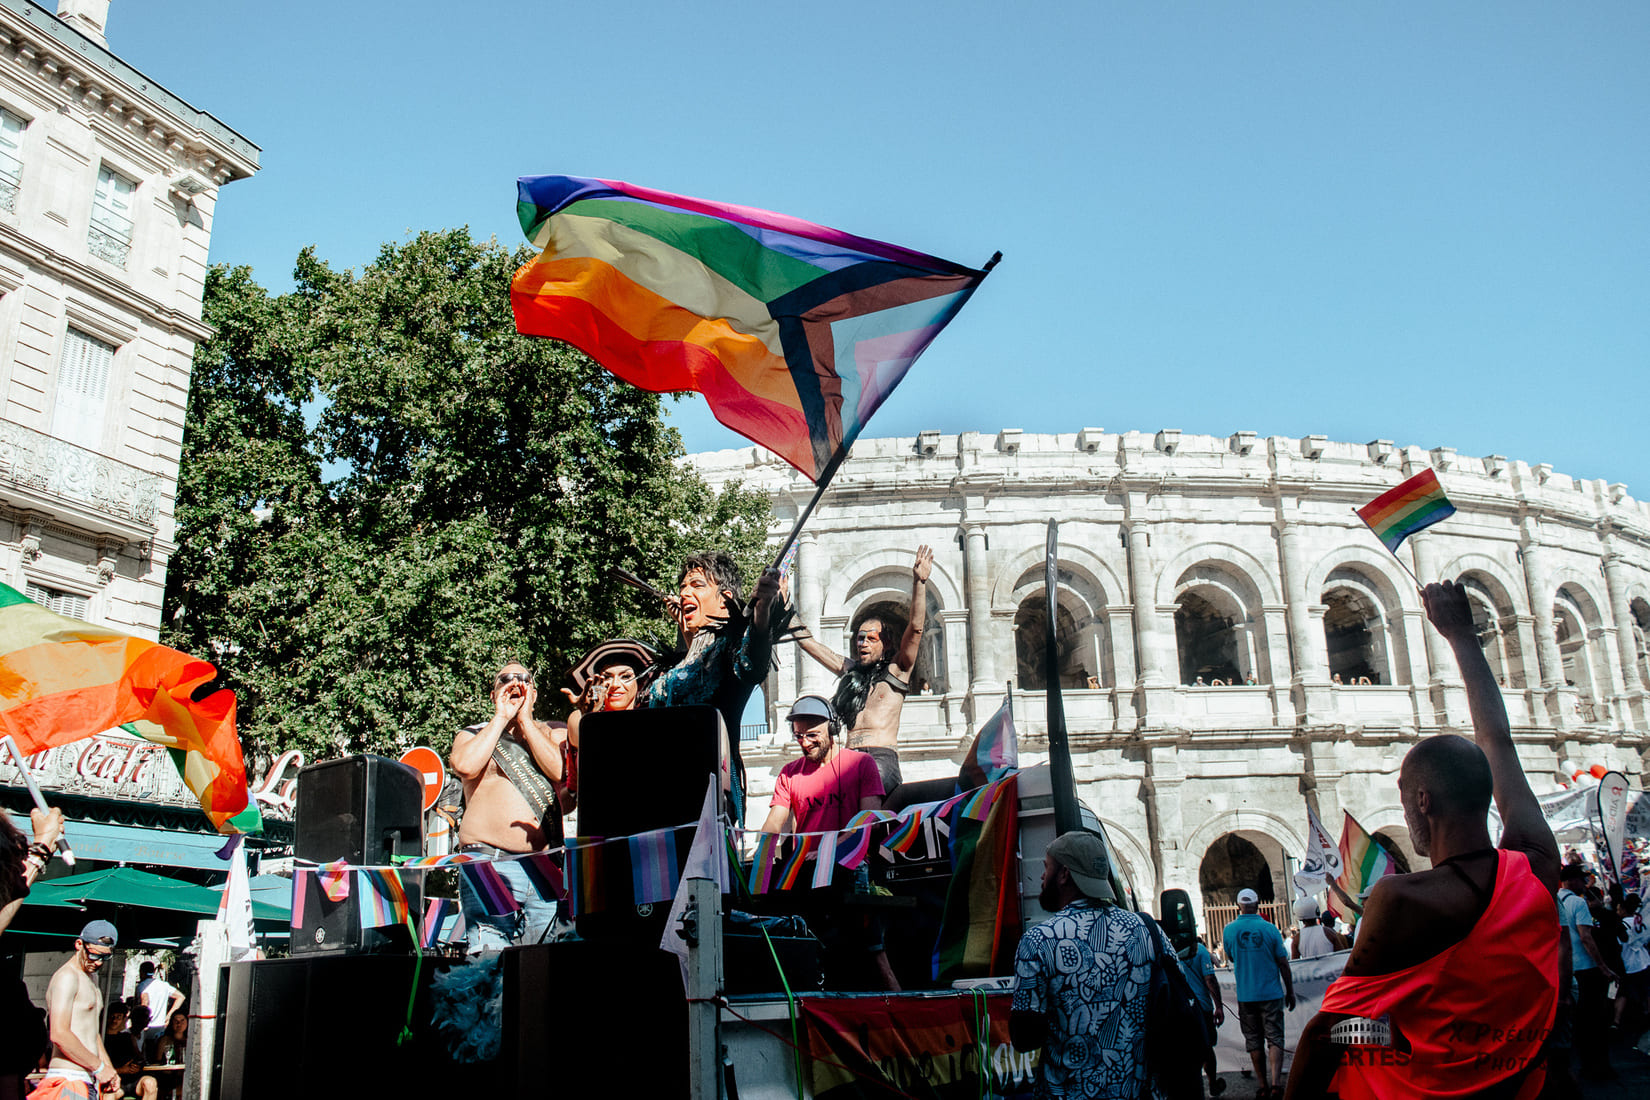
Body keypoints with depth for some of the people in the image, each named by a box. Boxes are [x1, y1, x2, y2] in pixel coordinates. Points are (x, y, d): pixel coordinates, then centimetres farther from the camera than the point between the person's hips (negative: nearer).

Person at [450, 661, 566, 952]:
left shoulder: (554, 734, 19)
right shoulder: (472, 735, 18)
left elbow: (563, 771, -3)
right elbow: (464, 766, -6)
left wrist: (525, 721, 2)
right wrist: (501, 718, 3)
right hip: (489, 865, -1)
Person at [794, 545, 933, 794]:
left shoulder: (896, 670, 13)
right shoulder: (849, 670, 25)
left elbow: (916, 628, 1)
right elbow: (807, 642, 30)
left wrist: (919, 582, -8)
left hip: (882, 758, -4)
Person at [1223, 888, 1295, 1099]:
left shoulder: (1229, 930, -4)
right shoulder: (1269, 928, -8)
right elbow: (1283, 963, -3)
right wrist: (1290, 992, 8)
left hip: (1245, 996, 1)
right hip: (1271, 993, -1)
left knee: (1254, 1042, 11)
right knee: (1274, 1039, 3)